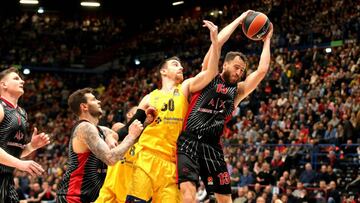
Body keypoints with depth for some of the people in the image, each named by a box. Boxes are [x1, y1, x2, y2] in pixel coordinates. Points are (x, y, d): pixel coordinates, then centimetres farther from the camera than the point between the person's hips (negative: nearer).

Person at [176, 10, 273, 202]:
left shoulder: (238, 90, 16)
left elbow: (262, 71, 7)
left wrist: (267, 40, 15)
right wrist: (239, 20, 5)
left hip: (212, 146, 4)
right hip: (189, 141, -4)